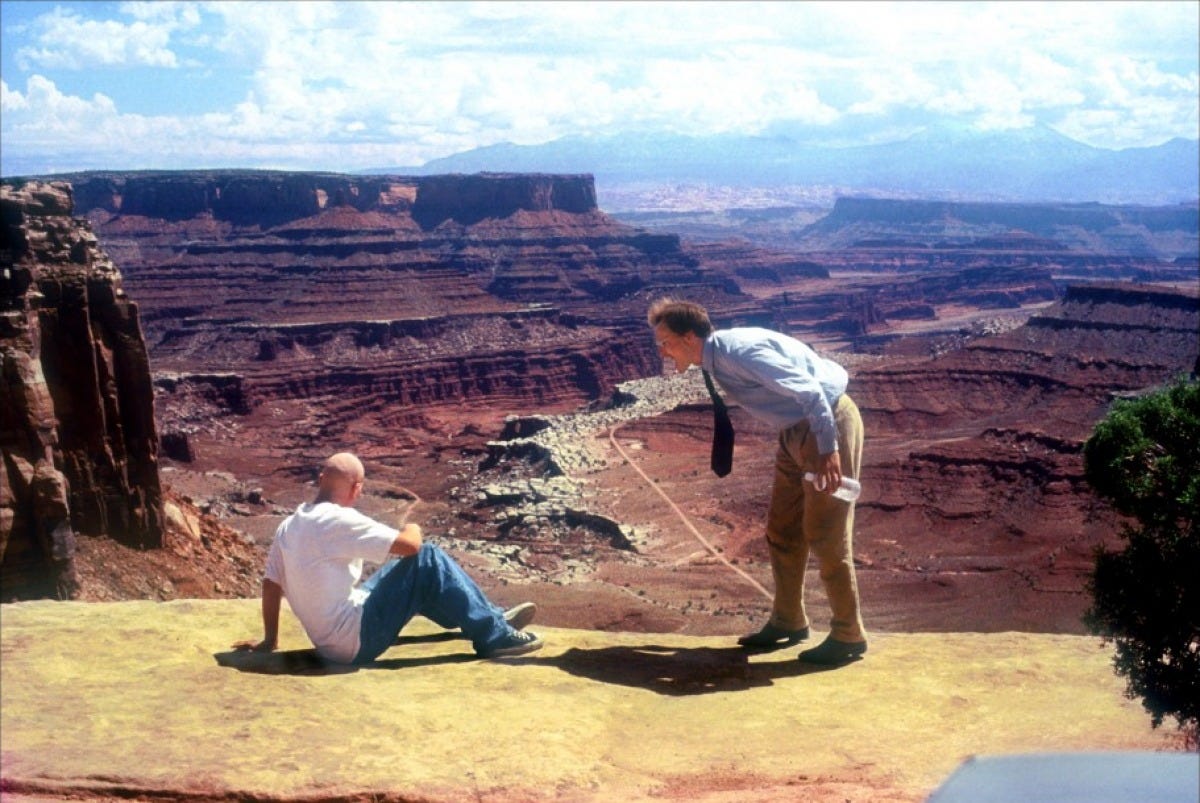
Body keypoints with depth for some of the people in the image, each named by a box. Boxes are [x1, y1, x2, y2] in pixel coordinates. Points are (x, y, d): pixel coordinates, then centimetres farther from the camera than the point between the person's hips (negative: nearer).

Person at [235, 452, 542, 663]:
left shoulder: (288, 527, 5)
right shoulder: (339, 521, -18)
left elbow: (271, 584, 11)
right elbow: (410, 545, -18)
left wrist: (269, 641, 22)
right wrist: (412, 529, 5)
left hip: (330, 642, 9)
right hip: (356, 640, -9)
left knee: (406, 568, 21)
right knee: (428, 560, -8)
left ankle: (490, 618, 26)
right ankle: (493, 637, -1)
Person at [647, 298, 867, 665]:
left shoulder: (741, 352, -26)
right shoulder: (717, 360, 3)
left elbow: (809, 391, -28)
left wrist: (828, 449, -29)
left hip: (827, 423, -9)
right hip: (796, 430, 9)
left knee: (825, 535, -3)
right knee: (782, 530, 14)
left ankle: (848, 636, 11)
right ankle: (787, 621, 28)